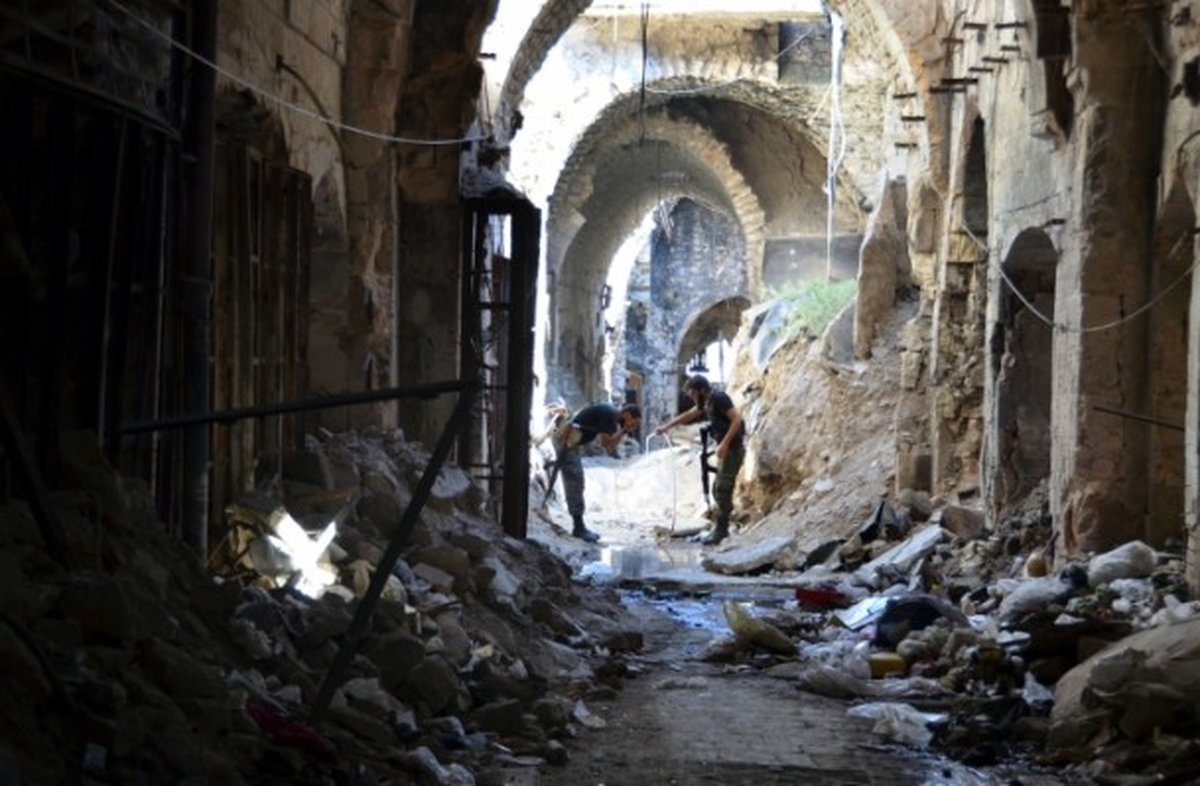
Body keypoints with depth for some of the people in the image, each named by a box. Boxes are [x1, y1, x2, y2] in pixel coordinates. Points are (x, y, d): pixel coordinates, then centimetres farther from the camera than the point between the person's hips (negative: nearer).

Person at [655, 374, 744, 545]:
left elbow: (737, 419, -22)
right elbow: (688, 415, 27)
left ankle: (721, 530, -4)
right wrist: (666, 427, 28)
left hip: (732, 448, -9)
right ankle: (721, 528, 16)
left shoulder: (719, 398, -15)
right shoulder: (706, 402, 13)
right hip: (725, 449, 9)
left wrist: (724, 443, -25)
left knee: (723, 489, -8)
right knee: (718, 489, 11)